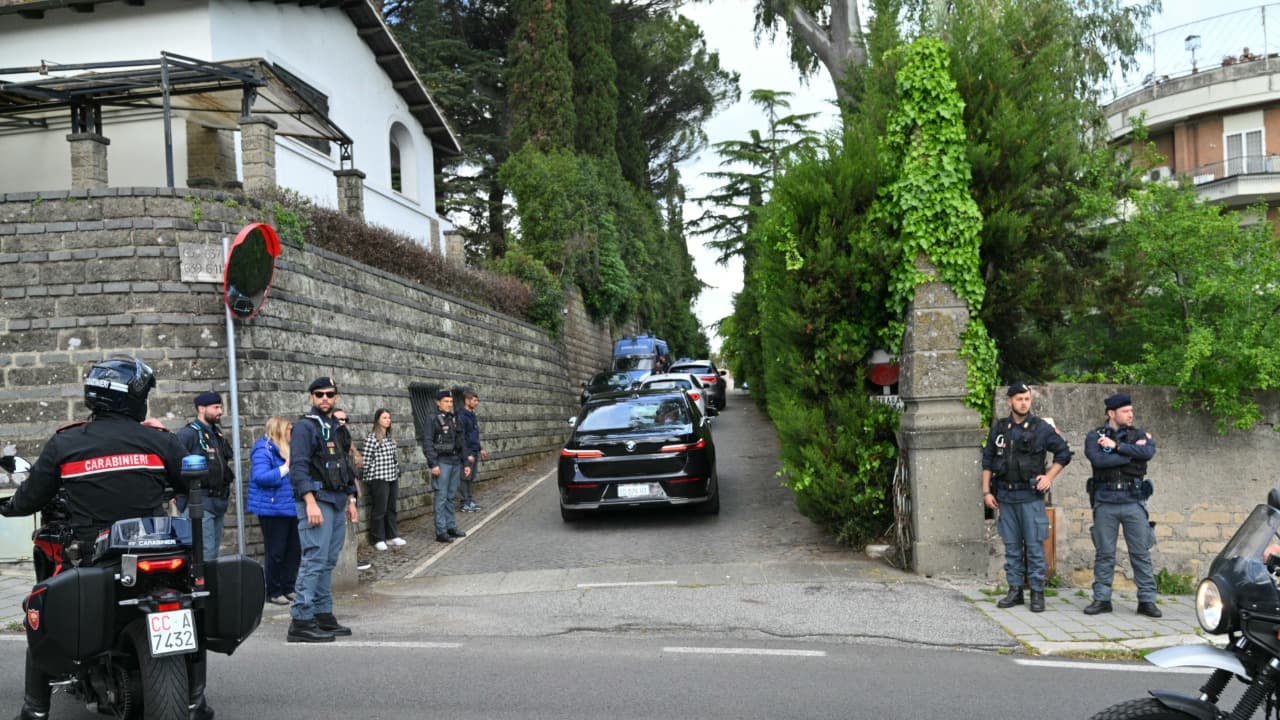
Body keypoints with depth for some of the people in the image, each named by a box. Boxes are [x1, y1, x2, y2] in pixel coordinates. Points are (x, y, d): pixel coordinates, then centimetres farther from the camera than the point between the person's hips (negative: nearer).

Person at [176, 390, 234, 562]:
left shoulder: (217, 433, 17)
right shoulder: (188, 433, -11)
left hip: (218, 501, 9)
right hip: (200, 503, -9)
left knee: (214, 552, 12)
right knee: (206, 553, -13)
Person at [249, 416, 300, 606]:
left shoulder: (286, 448, 16)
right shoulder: (263, 450, -12)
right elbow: (260, 477, -25)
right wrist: (285, 468, -22)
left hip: (290, 508, 8)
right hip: (273, 510, -8)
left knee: (294, 549, 9)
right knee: (275, 552, -2)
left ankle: (288, 588, 18)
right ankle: (273, 592, 7)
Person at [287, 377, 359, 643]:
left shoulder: (338, 427, 19)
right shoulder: (305, 426, -7)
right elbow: (298, 467, -15)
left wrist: (350, 500, 21)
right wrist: (311, 503, -23)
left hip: (338, 502, 8)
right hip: (316, 500, -8)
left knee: (329, 561, 11)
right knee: (315, 560, -13)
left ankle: (323, 615, 17)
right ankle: (301, 622, -11)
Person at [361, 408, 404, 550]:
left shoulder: (389, 437, 13)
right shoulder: (371, 438, -10)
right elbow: (367, 460, -10)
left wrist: (397, 472, 15)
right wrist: (369, 478, -9)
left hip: (392, 478, 7)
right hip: (378, 479, -7)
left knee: (391, 508, 12)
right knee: (379, 509, -1)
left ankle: (391, 536, 21)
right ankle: (378, 539, 7)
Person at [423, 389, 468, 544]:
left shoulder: (454, 419, 13)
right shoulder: (434, 421, -8)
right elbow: (427, 443, -12)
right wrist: (433, 464, -18)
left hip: (456, 462, 6)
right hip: (442, 463, -6)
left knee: (451, 496, 13)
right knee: (441, 498, -4)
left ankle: (451, 527, 20)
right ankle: (440, 532, -2)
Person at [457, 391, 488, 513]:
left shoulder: (472, 415, 14)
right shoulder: (461, 416, -15)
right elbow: (461, 437, -19)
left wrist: (480, 449, 20)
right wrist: (468, 454, -21)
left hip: (474, 452, 9)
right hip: (467, 453, -9)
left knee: (471, 479, 13)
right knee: (465, 478, -2)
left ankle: (470, 501, 20)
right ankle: (465, 504, 3)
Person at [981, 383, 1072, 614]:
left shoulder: (1041, 428, 0)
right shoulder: (998, 428, 8)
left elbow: (1064, 453, 6)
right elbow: (987, 460, 11)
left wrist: (1049, 476, -4)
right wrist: (986, 491, 5)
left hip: (1031, 495, -3)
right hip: (1005, 496, 3)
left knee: (1034, 545, -2)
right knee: (1011, 546, 8)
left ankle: (1037, 593, 4)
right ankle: (1015, 590, 15)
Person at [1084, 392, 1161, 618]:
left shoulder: (1140, 435, 9)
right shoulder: (1095, 436, 5)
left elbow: (1148, 453, -13)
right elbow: (1098, 460, -14)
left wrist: (1117, 446, -14)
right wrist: (1131, 453, -9)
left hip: (1133, 502, 1)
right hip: (1105, 502, -1)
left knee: (1141, 553, 2)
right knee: (1104, 553, 4)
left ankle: (1147, 600, 9)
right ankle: (1102, 599, 12)